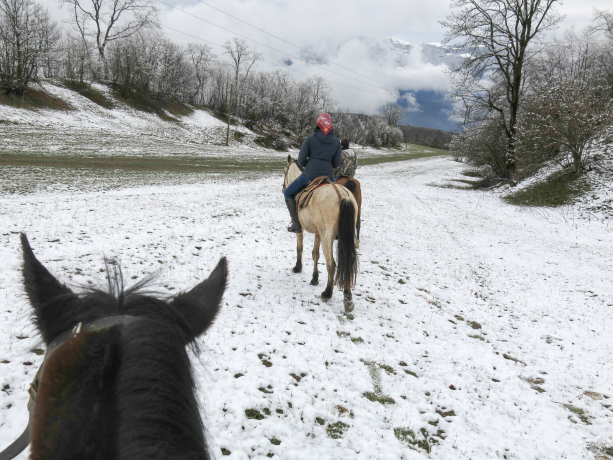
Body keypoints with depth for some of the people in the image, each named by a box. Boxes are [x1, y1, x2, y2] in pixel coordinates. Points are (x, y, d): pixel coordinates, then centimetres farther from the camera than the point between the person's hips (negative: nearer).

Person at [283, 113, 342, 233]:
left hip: (309, 176, -3)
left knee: (288, 194, 16)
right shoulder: (336, 141, 4)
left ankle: (296, 224, 4)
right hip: (328, 176, 3)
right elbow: (337, 163, 5)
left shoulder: (311, 139, -4)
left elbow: (301, 161, -3)